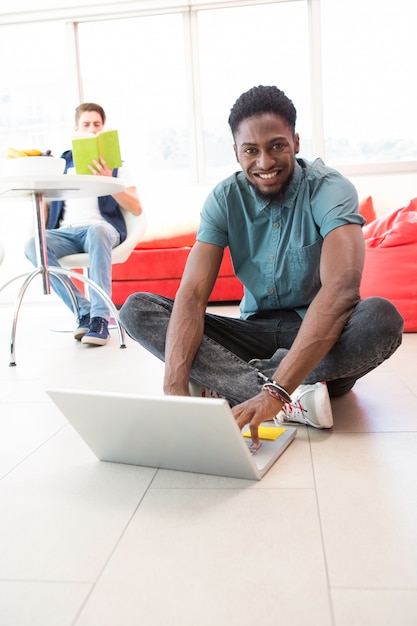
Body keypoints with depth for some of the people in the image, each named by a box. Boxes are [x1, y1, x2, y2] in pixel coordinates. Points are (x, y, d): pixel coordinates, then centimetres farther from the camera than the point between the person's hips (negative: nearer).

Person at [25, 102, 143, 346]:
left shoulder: (113, 164, 15)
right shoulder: (62, 164, 21)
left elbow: (137, 209, 3)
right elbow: (46, 200, 18)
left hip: (101, 227, -2)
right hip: (66, 232, 3)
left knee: (97, 231, -39)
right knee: (33, 245, -29)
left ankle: (101, 317, -37)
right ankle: (84, 310, -24)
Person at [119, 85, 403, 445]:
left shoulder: (329, 189, -15)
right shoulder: (225, 199, -5)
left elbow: (342, 288, -32)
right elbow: (192, 294, -16)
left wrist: (276, 390, -43)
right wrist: (175, 387, -34)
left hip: (321, 334, -3)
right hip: (256, 331, 4)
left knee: (381, 318, -36)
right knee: (137, 310, -16)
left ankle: (225, 383, -23)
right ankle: (296, 401, -29)